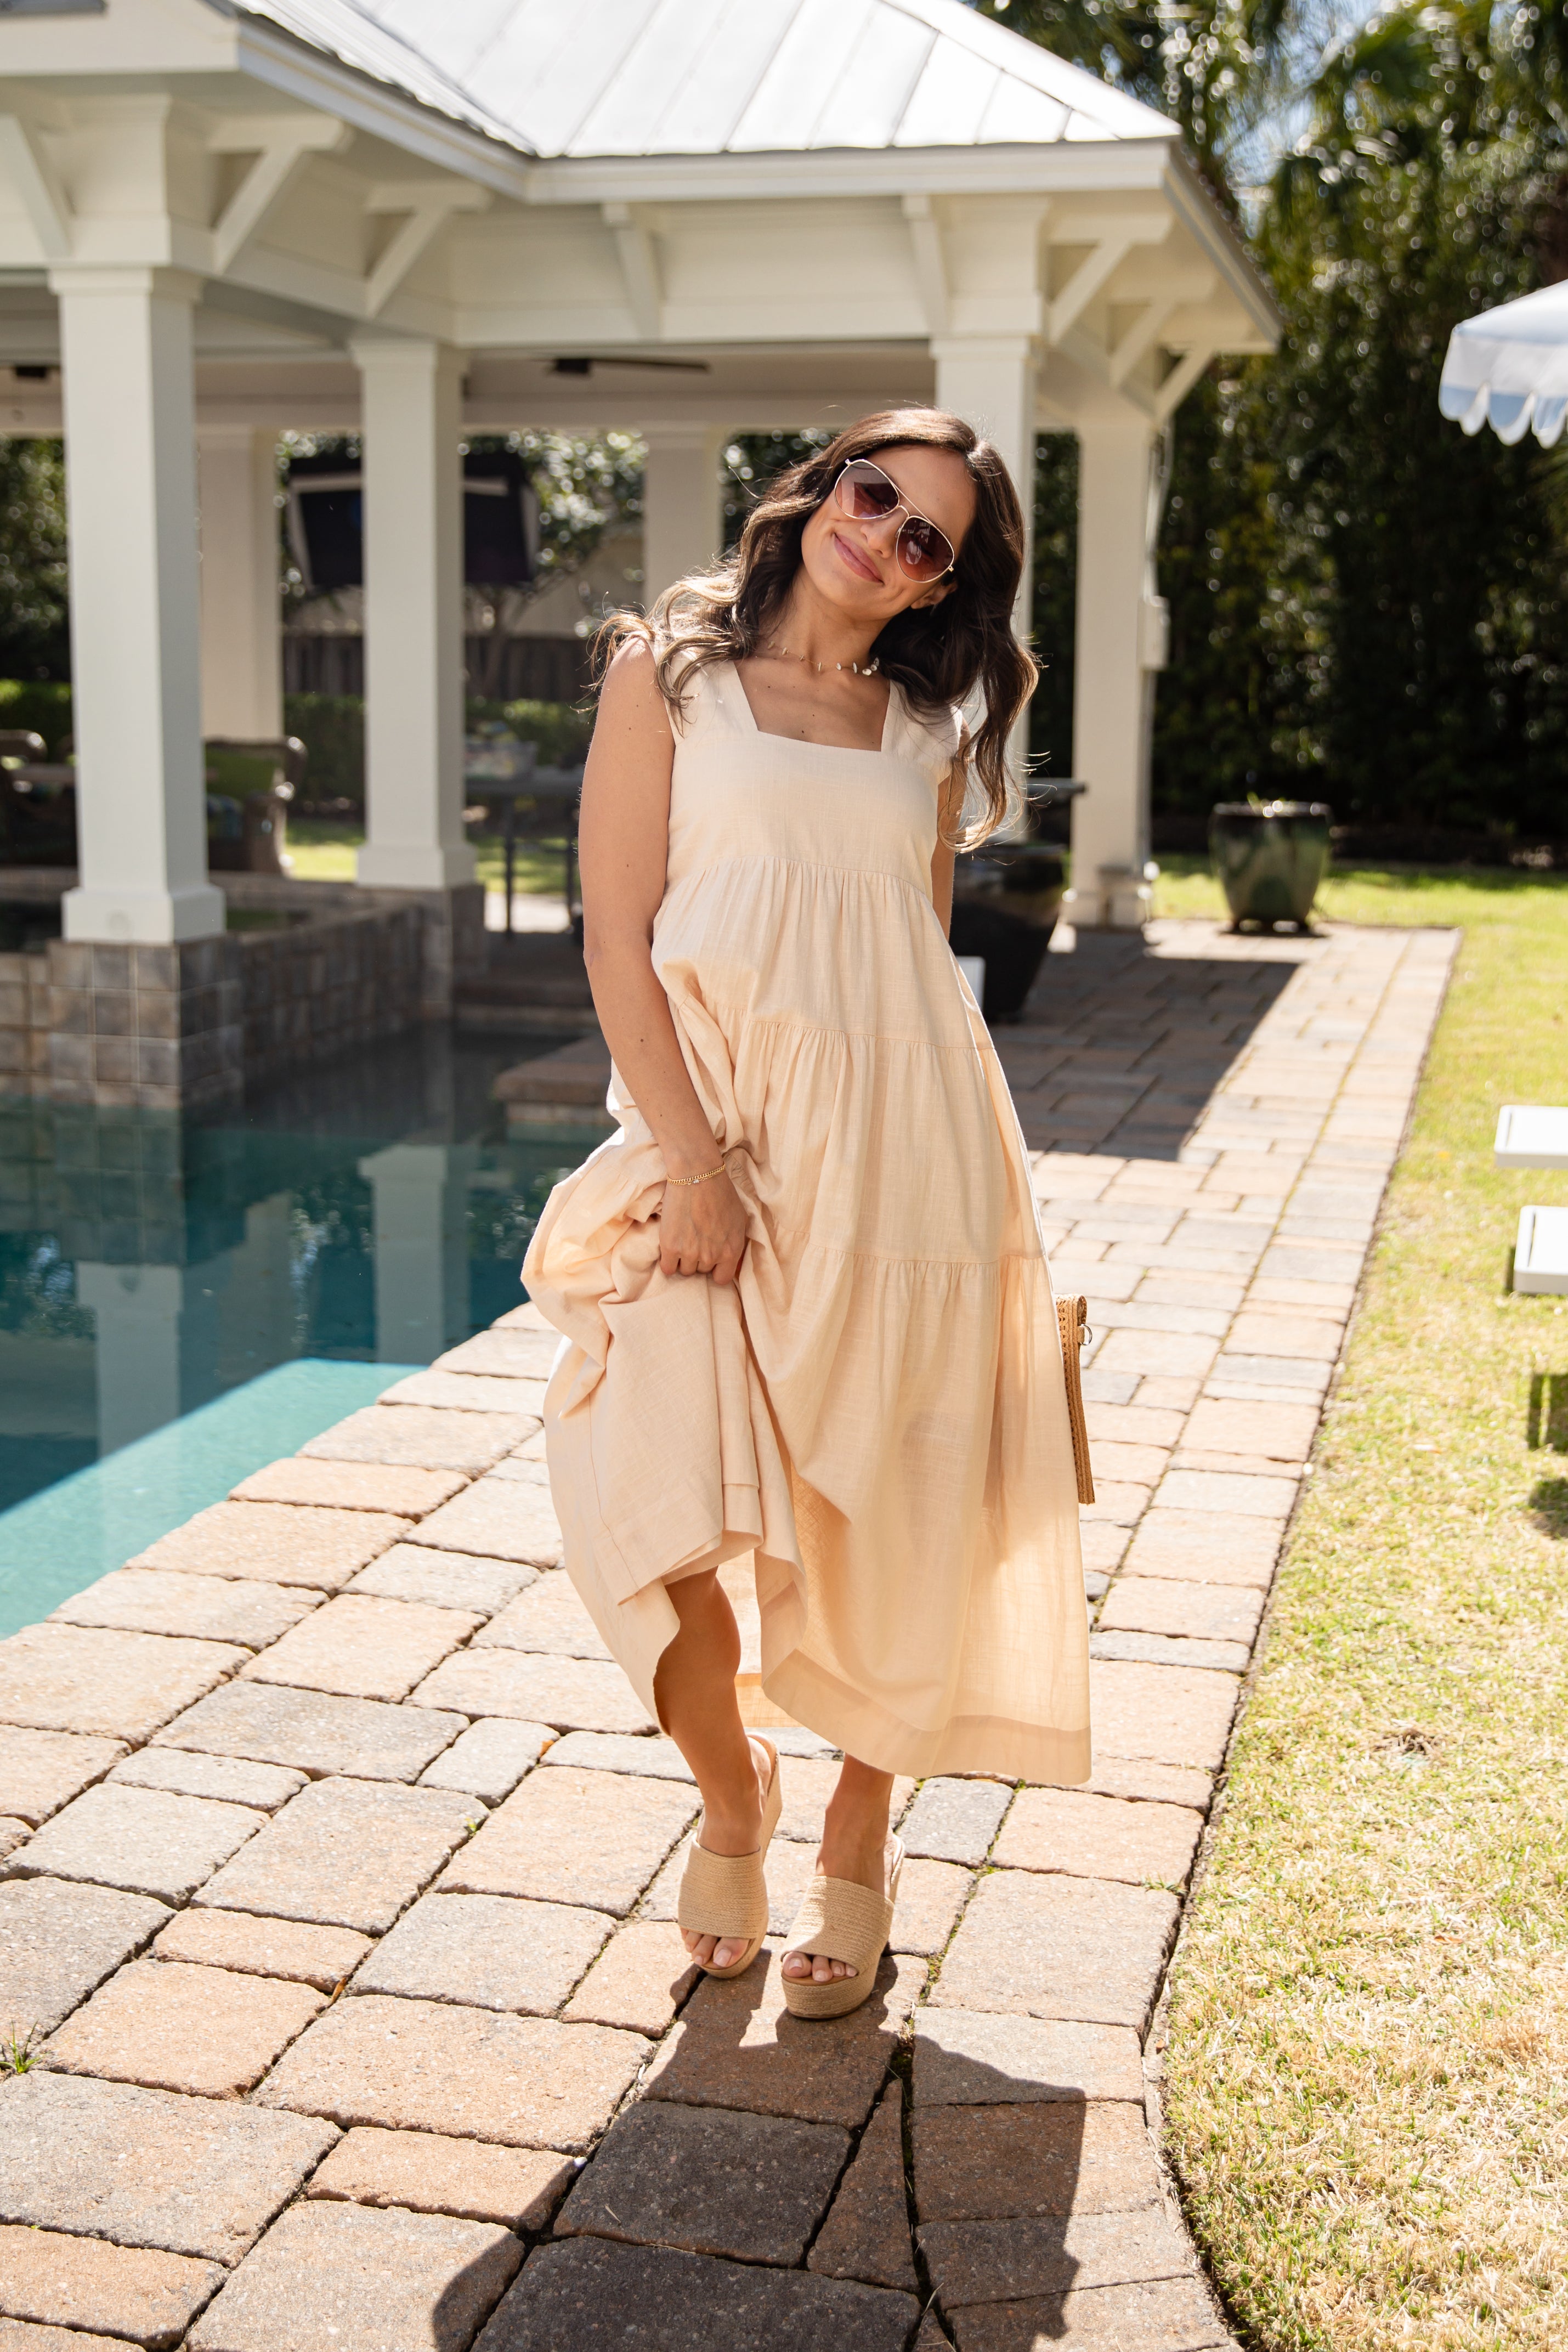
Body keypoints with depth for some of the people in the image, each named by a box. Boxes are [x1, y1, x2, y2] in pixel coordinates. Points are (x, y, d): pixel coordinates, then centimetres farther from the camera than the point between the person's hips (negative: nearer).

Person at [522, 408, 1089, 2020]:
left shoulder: (929, 735, 14)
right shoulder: (670, 670, 5)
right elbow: (618, 937, -2)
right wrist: (692, 1161, -11)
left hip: (902, 1148, 2)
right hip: (712, 1136, -2)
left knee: (882, 1525, 4)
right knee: (663, 1497, -13)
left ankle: (857, 1843, 26)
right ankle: (729, 1794, 16)